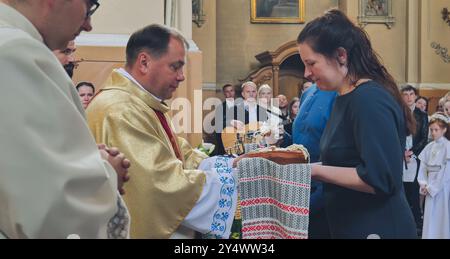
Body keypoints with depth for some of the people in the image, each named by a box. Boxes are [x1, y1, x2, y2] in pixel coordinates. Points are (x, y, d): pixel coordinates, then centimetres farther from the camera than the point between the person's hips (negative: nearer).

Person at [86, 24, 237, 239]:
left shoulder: (142, 104, 11)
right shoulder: (120, 111, -23)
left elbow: (182, 155, 13)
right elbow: (165, 185, -27)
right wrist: (232, 183, -18)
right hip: (143, 230, -10)